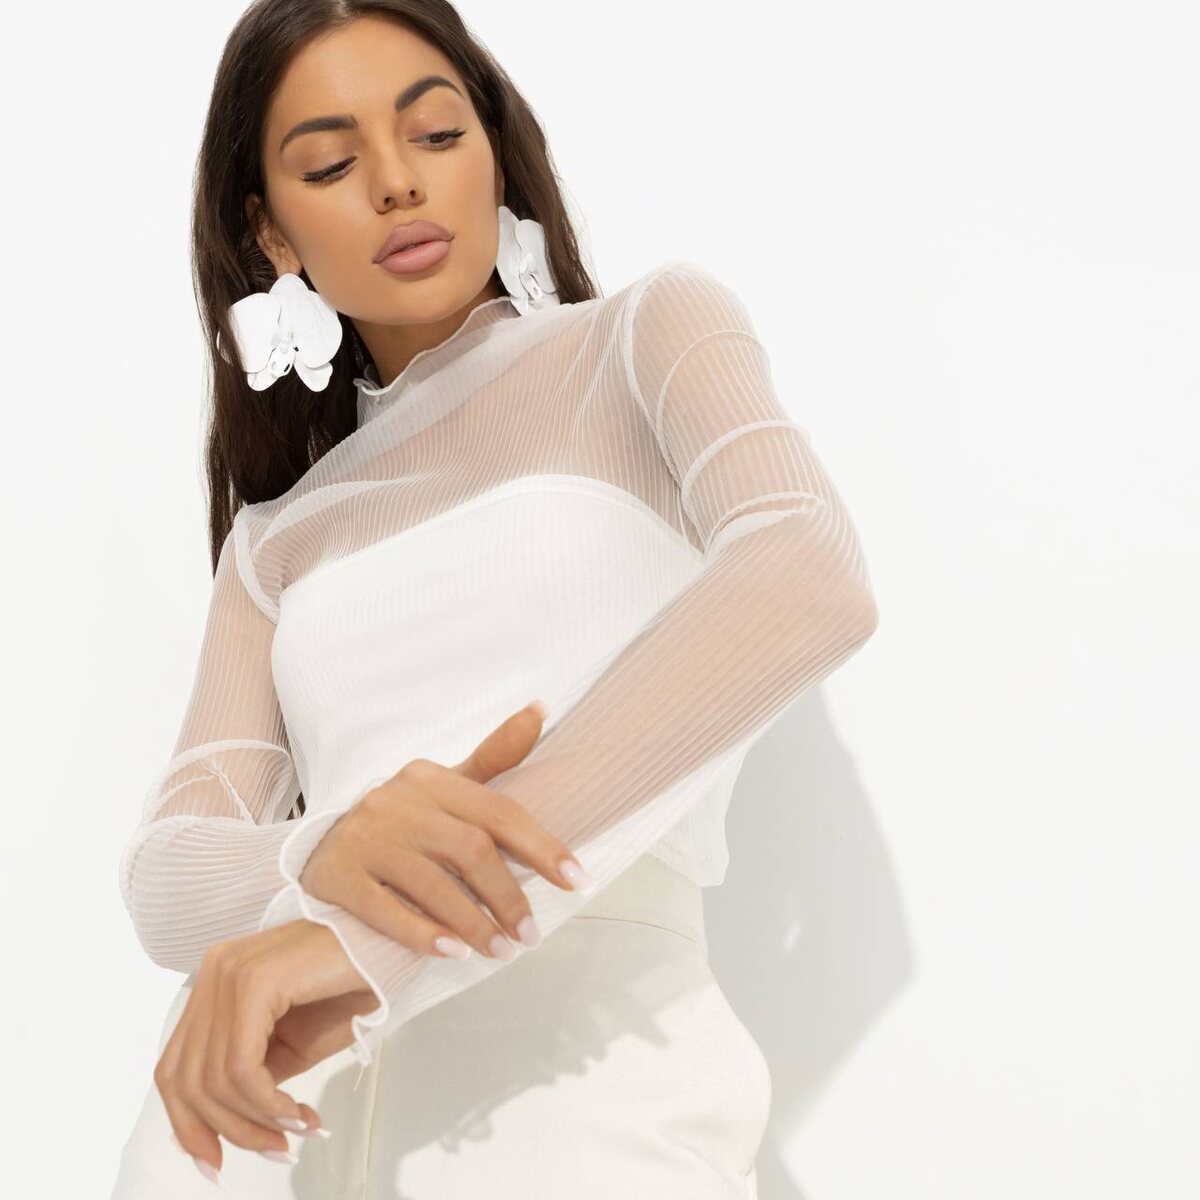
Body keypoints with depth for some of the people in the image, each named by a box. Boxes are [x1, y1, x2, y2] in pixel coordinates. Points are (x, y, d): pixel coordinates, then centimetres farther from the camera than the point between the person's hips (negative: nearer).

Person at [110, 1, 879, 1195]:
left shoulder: (646, 334, 7)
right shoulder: (280, 536, 18)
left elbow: (814, 584, -14)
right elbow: (167, 872, 7)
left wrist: (375, 936, -22)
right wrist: (332, 854, -20)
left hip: (576, 1083, -4)